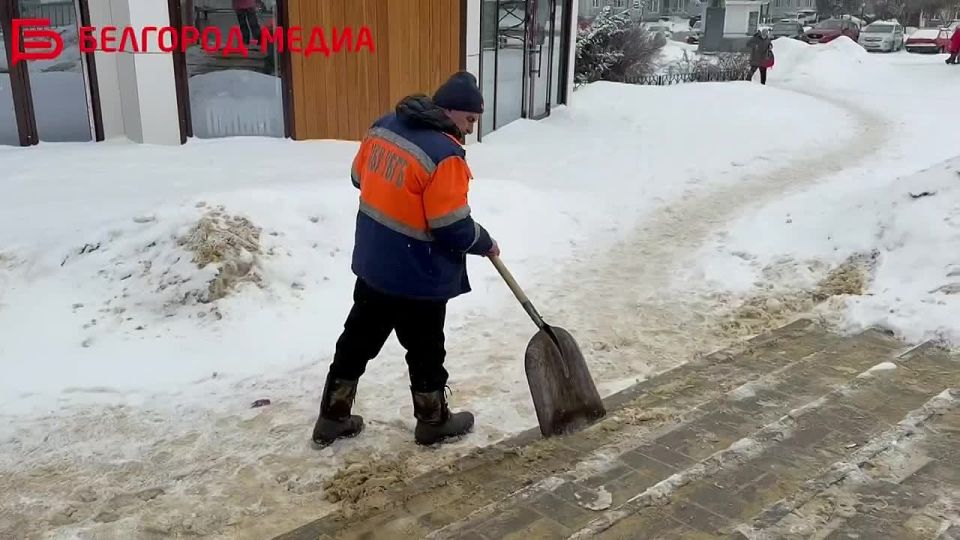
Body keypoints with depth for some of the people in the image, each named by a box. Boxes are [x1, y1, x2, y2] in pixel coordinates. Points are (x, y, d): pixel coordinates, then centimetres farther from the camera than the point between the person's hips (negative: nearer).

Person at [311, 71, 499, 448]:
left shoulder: (384, 126, 0)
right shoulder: (443, 154, -24)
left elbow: (360, 177, 14)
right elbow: (454, 230, -22)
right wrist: (486, 243, -3)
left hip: (373, 264, 7)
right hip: (417, 277, -7)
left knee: (357, 341, 19)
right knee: (425, 351, 13)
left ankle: (332, 418, 31)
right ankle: (433, 422, 33)